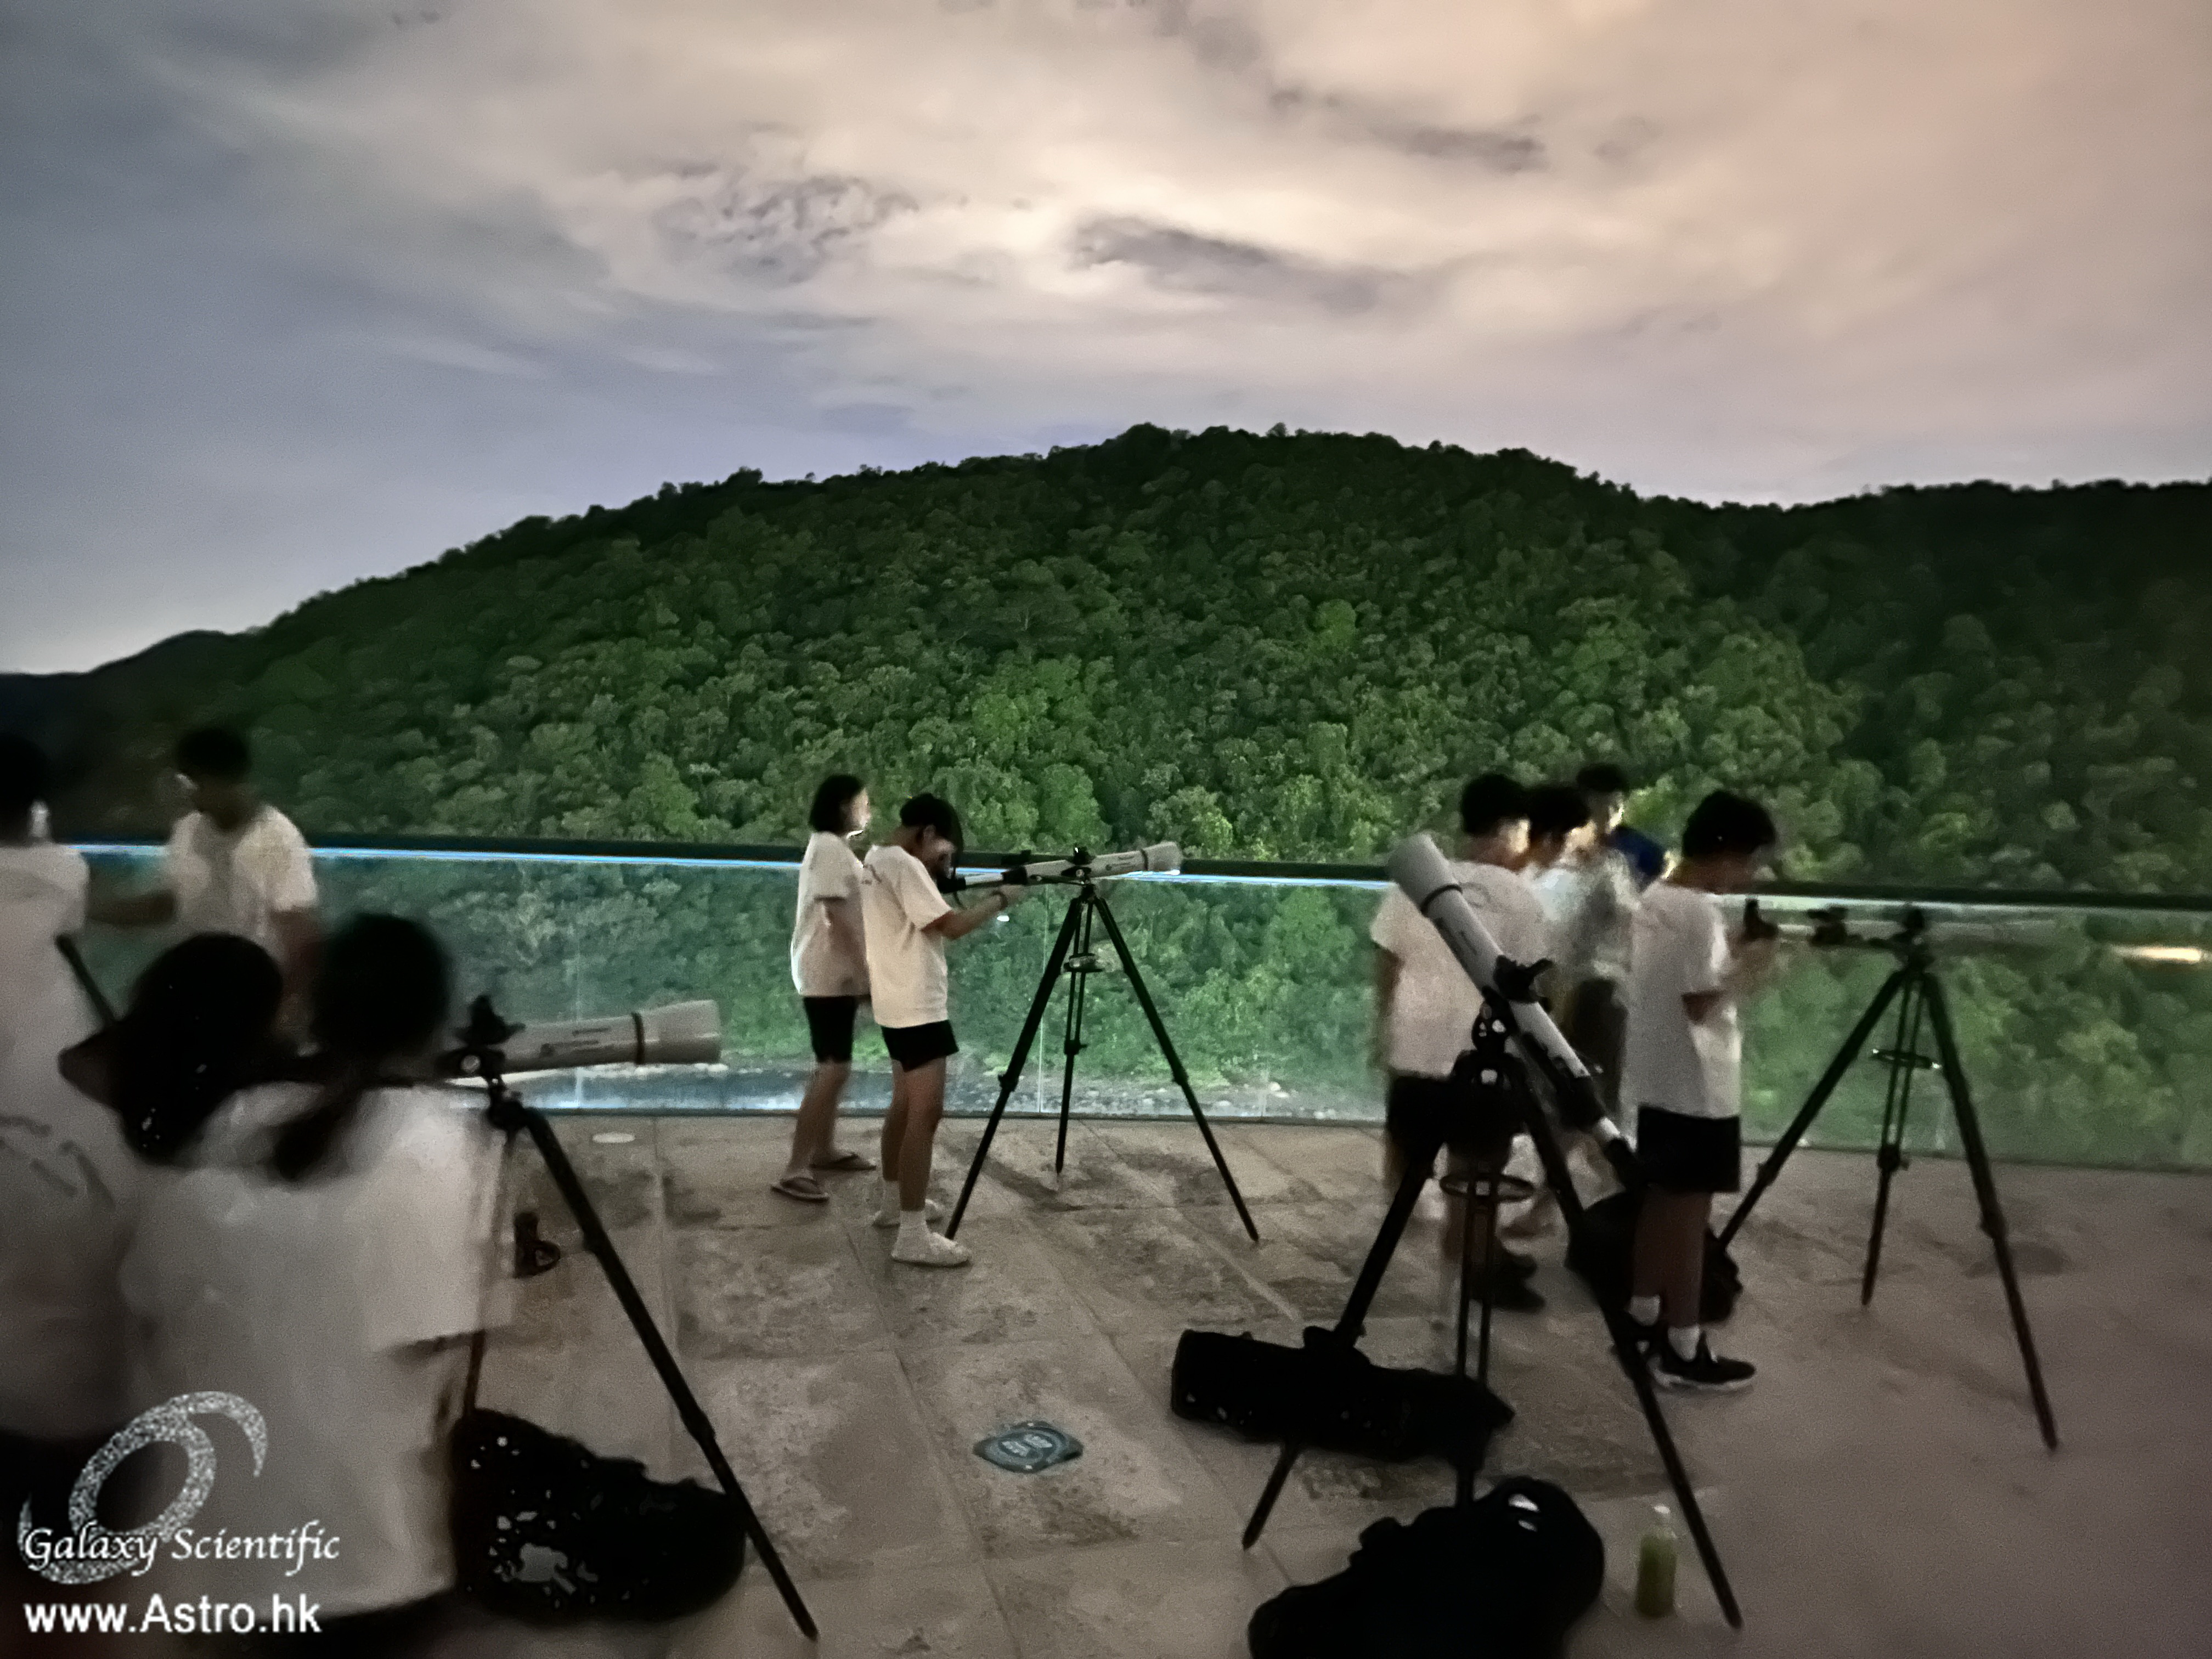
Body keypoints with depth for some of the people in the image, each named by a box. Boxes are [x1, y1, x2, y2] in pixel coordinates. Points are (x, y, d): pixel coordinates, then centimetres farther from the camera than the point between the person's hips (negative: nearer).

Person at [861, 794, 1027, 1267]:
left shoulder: (877, 859, 13)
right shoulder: (905, 865, -18)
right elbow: (951, 926, -20)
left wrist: (935, 876, 10)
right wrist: (1001, 899, -8)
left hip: (900, 1005, 11)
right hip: (917, 1007, -11)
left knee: (905, 1105, 20)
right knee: (926, 1112, -11)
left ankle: (895, 1200, 32)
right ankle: (914, 1236, -11)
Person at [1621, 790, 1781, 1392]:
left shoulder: (1654, 899, 8)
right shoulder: (1701, 912, -20)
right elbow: (1699, 1003, -21)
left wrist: (1728, 956, 11)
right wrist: (1747, 968, -7)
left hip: (1657, 1078, 9)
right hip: (1698, 1087, -9)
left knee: (1661, 1197, 18)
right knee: (1690, 1209, -1)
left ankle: (1642, 1314, 28)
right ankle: (1683, 1350, 7)